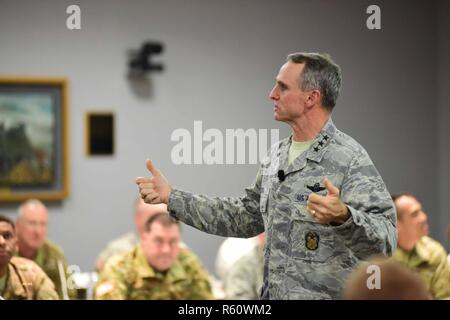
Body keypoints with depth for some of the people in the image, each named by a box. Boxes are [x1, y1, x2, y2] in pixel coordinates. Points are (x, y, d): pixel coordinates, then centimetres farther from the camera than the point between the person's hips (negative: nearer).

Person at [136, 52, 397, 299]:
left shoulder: (350, 159, -16)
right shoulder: (278, 154, 9)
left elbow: (385, 239, -23)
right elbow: (245, 217, 20)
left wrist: (343, 217, -43)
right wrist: (171, 197, 17)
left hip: (327, 294, -7)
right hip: (272, 294, 7)